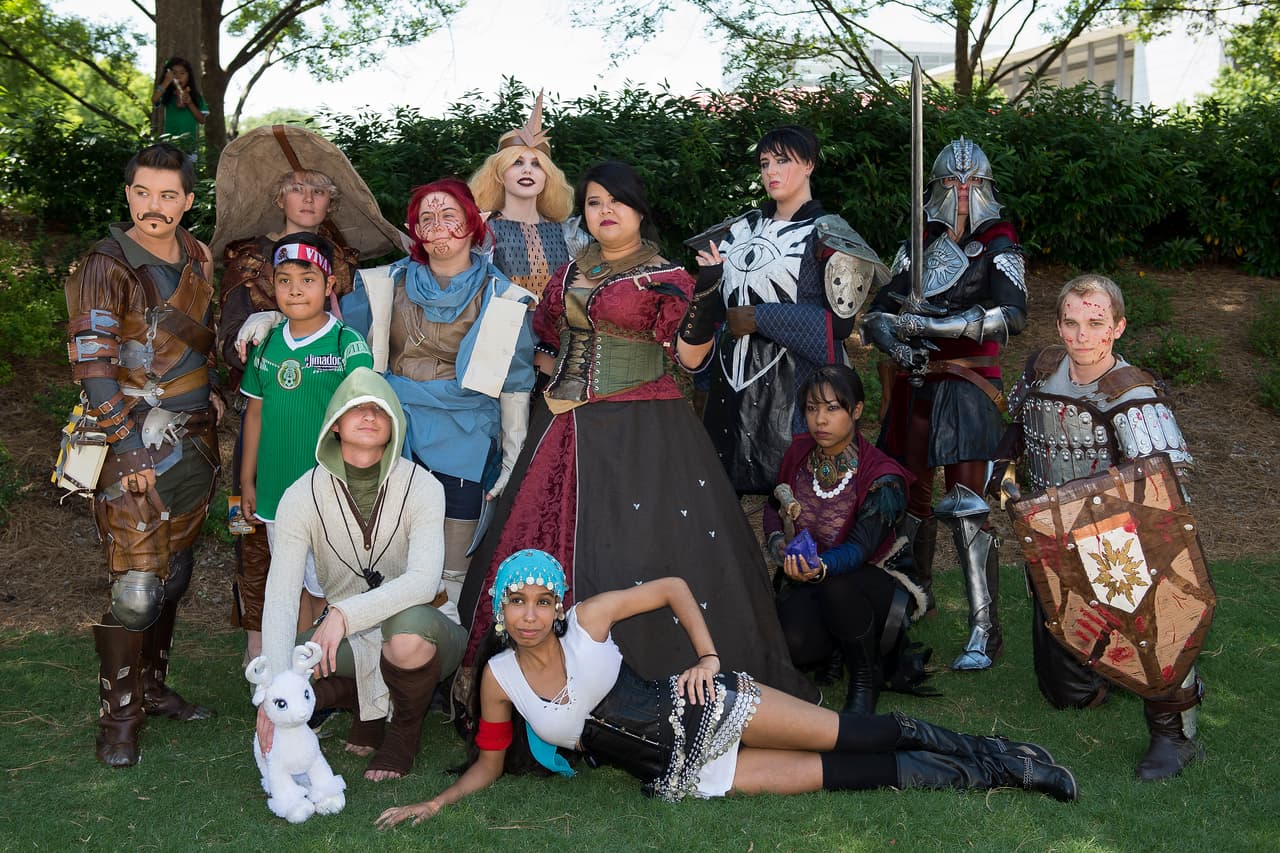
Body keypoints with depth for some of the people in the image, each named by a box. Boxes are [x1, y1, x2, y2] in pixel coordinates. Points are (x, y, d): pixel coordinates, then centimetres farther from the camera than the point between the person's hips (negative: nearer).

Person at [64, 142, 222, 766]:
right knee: (136, 588, -9)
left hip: (195, 437, 7)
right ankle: (118, 716, 4)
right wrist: (129, 445, -19)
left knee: (174, 572, 14)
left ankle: (152, 688, 28)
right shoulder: (106, 266, -12)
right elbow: (92, 364, -17)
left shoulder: (197, 256, 8)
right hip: (139, 441, -7)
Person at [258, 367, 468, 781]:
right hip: (349, 639, 2)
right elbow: (280, 597, -20)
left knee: (407, 626, -38)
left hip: (426, 626, -2)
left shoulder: (421, 487, -15)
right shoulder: (303, 496, -11)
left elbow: (423, 581, -29)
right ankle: (374, 704, 4)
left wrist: (345, 614, -42)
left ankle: (405, 731, -6)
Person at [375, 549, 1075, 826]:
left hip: (699, 714, -1)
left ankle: (990, 756, 8)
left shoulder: (588, 619, -10)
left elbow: (674, 587, -1)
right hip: (670, 772, 1)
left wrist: (708, 658, -9)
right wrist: (434, 803, -8)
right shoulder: (499, 677, -6)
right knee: (836, 777, -5)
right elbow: (489, 764, 6)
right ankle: (972, 777, 9)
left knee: (843, 735, -8)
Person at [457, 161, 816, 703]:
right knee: (554, 545, 5)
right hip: (569, 429, 6)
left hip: (642, 430, -6)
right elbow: (545, 335, 30)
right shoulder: (570, 274, 14)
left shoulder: (665, 277, -2)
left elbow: (691, 355, -13)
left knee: (639, 547, -10)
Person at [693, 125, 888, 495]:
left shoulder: (826, 234, -3)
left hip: (796, 378, -5)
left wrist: (760, 319, -13)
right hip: (737, 375, 5)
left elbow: (839, 321, -9)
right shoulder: (743, 228, 14)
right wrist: (709, 280, -2)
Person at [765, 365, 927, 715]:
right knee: (796, 645, -29)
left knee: (836, 586, -40)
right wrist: (777, 540, -7)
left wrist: (821, 567, -50)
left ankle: (866, 677, -13)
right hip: (808, 583, 4)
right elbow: (773, 506, 15)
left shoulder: (882, 479, -18)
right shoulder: (799, 453, -3)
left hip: (870, 583, -4)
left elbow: (859, 548, -29)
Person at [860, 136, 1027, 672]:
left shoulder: (997, 246, -1)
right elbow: (876, 315, 9)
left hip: (968, 383, -5)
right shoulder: (918, 246, 12)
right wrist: (893, 342, -15)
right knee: (910, 492, 11)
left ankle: (984, 630, -11)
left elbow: (1011, 315, -18)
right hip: (915, 382, 5)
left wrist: (928, 324, -22)